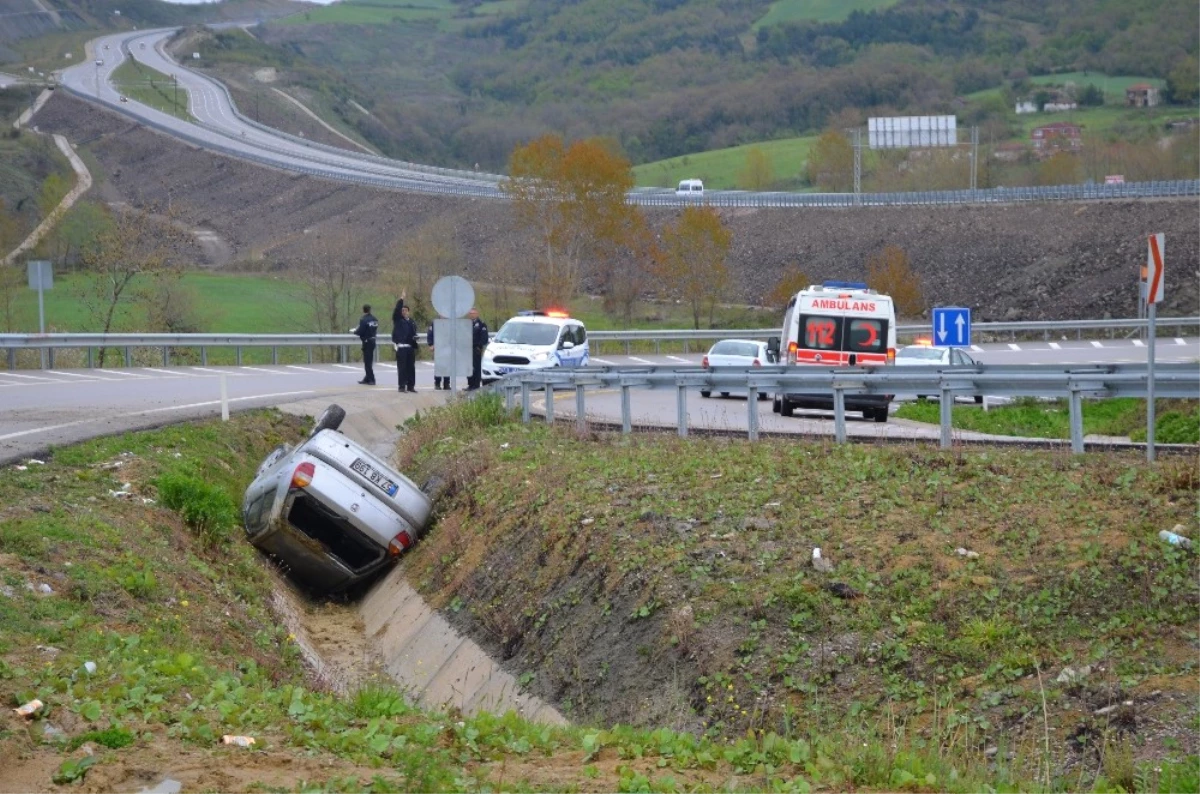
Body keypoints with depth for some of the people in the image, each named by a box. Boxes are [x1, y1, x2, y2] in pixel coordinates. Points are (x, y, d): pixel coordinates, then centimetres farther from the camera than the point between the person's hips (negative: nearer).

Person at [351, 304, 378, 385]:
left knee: (367, 361, -3)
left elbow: (360, 332, -19)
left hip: (367, 342, -8)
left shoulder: (363, 320, -16)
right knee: (369, 361, 16)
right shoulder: (374, 319, 7)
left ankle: (371, 380, -4)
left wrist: (353, 331, 3)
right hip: (372, 341, 8)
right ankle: (367, 378, 25)